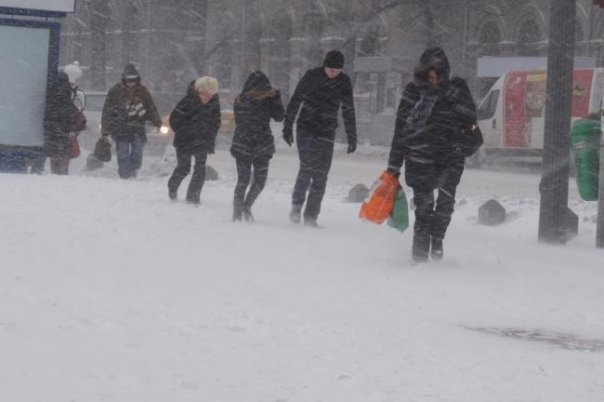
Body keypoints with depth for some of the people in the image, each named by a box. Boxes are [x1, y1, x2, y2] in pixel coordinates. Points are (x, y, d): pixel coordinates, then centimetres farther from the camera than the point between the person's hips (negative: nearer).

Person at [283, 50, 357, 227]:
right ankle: (297, 204, 2)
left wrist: (352, 138, 12)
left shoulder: (344, 83, 2)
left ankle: (310, 216, 4)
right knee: (307, 168, -18)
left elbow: (348, 112, 11)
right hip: (305, 131, -2)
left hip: (327, 134, 2)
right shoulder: (311, 76, -5)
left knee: (320, 176, -2)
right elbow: (295, 101, 1)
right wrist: (288, 126, 0)